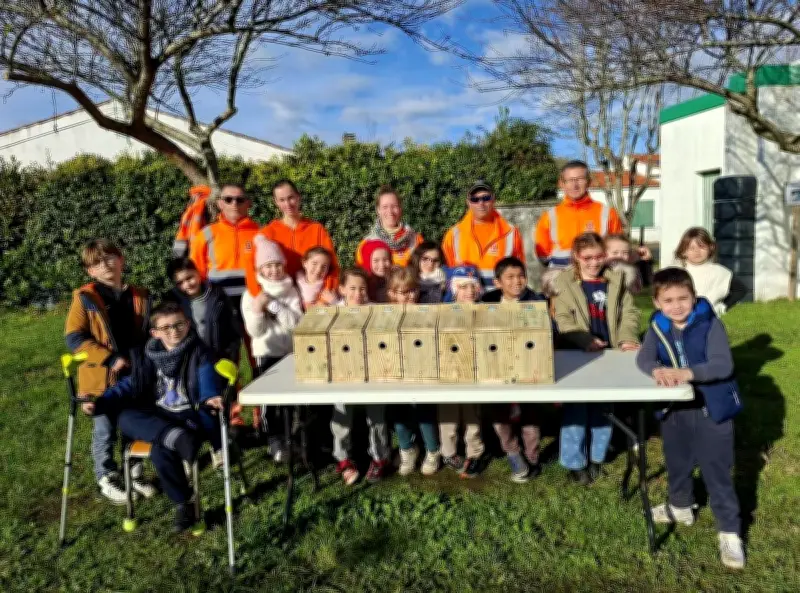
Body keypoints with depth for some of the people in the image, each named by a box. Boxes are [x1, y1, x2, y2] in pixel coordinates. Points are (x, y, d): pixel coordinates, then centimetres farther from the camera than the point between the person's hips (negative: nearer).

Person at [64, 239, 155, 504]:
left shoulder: (140, 297, 4)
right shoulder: (85, 298, -9)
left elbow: (148, 333, 15)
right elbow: (73, 338, -14)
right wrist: (110, 359, -20)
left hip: (136, 375, 4)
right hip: (102, 377, -4)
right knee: (105, 431, 9)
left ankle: (134, 473, 32)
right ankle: (107, 479, 27)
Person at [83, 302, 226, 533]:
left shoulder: (200, 354, -4)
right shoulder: (148, 355, 9)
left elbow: (208, 382, -19)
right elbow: (130, 386, 10)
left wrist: (210, 398, -44)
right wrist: (100, 403, -6)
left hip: (190, 417, -5)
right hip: (158, 419, 6)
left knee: (161, 451, -31)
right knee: (126, 417, -23)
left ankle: (184, 504, -14)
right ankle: (179, 439, -39)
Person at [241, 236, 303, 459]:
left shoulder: (291, 292, 5)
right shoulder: (251, 294, 2)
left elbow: (295, 322, -9)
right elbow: (255, 331, -4)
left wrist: (272, 303, -15)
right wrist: (257, 310, -21)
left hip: (292, 351, 1)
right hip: (266, 353, -1)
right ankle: (273, 438, -2)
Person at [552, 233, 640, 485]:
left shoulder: (616, 281, 8)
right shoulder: (565, 283, -1)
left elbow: (629, 312, 5)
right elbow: (562, 320, -8)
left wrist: (627, 339, -12)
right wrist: (586, 341, -21)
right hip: (578, 354, -3)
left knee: (603, 405, 11)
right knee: (576, 406, -4)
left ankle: (597, 457, 26)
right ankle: (574, 461, 9)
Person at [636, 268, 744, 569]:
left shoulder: (711, 325, -17)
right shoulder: (658, 327, -5)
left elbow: (723, 365, -27)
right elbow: (643, 357, -15)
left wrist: (689, 373, -42)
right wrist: (657, 370, -37)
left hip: (711, 409, -5)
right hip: (674, 408, 5)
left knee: (717, 472, 1)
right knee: (677, 464, 22)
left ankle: (730, 532, 15)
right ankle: (680, 507, 45)